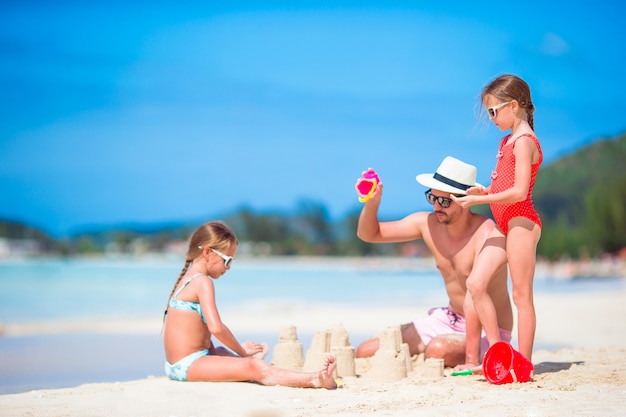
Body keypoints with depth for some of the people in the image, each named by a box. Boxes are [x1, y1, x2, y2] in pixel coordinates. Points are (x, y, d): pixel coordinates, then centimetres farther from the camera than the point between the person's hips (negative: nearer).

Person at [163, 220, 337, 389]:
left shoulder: (187, 279, 19)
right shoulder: (203, 282, -12)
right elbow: (216, 327, -22)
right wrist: (242, 351, -9)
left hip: (176, 367, 11)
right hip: (188, 365, -11)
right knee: (256, 368, -21)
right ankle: (316, 380, -35)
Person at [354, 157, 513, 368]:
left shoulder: (488, 235, -26)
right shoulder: (427, 223, -5)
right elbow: (369, 234, 4)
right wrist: (372, 201, -17)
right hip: (449, 319, 6)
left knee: (438, 350, -39)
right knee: (365, 353, -5)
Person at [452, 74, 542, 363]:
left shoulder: (524, 142, -14)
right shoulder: (508, 141, 15)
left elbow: (519, 192, -22)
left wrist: (477, 200, -20)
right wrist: (486, 191, 3)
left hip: (521, 222, -10)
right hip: (504, 224, 10)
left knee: (521, 294, -4)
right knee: (475, 284, 3)